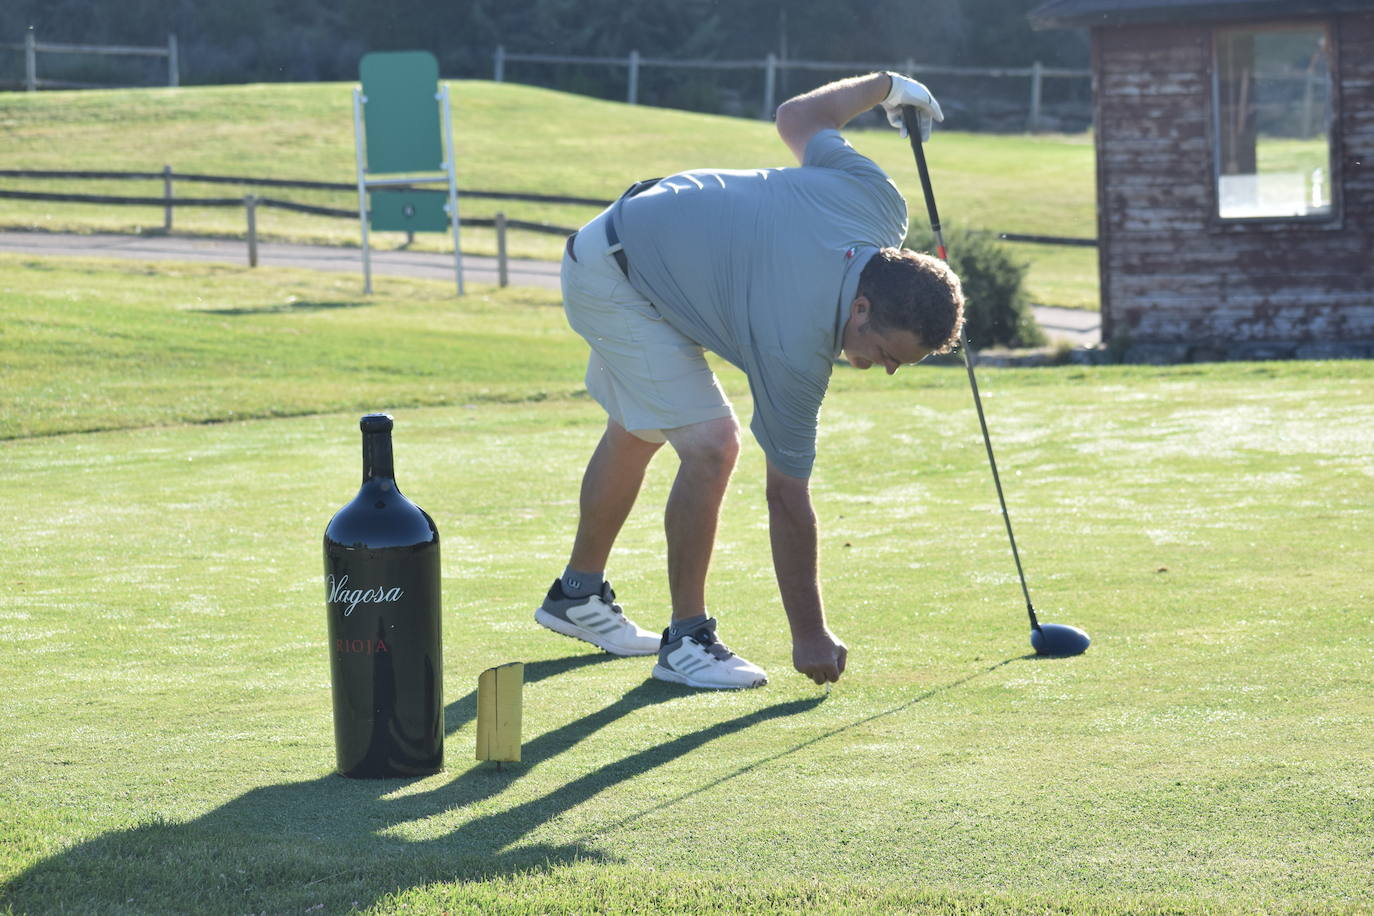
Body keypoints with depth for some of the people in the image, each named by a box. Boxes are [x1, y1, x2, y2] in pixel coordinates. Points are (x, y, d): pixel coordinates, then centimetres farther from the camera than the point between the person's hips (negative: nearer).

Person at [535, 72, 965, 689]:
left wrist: (887, 86, 17)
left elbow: (798, 117, -2)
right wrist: (809, 635, -20)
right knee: (710, 443, -21)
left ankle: (578, 594, 42)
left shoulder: (877, 202, -21)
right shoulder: (796, 351, -35)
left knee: (636, 433, 24)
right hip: (613, 280, -10)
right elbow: (787, 498, -27)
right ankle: (686, 640, -8)